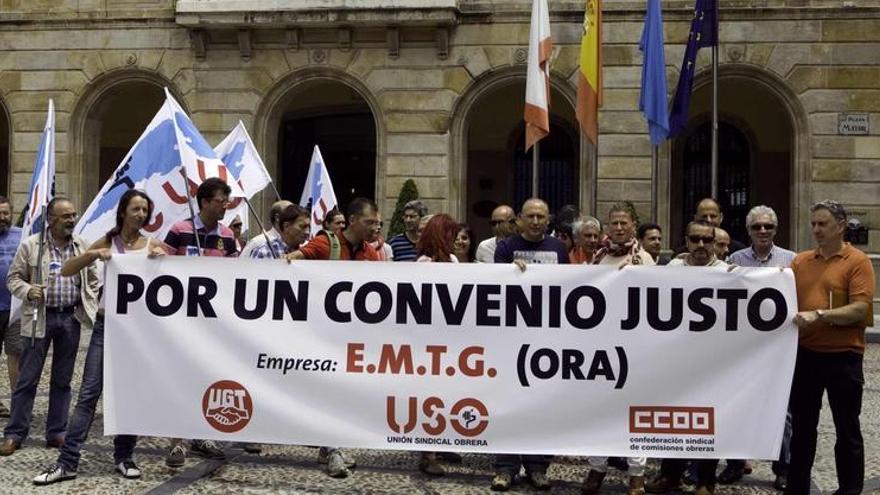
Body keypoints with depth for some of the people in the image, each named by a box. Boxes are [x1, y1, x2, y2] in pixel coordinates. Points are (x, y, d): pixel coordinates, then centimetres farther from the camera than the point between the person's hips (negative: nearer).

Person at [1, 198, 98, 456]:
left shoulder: (82, 246, 7)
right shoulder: (30, 245, -3)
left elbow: (92, 279, 15)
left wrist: (92, 306, 3)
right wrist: (27, 291, -18)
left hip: (71, 318, 3)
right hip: (40, 318, -3)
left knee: (62, 380, 10)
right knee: (27, 379, 0)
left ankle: (57, 433, 18)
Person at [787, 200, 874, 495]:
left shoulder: (857, 262, -5)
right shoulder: (801, 261, 9)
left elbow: (859, 308, -15)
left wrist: (819, 315, -24)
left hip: (842, 356, -5)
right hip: (805, 353, 5)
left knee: (847, 428, 7)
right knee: (802, 426, 14)